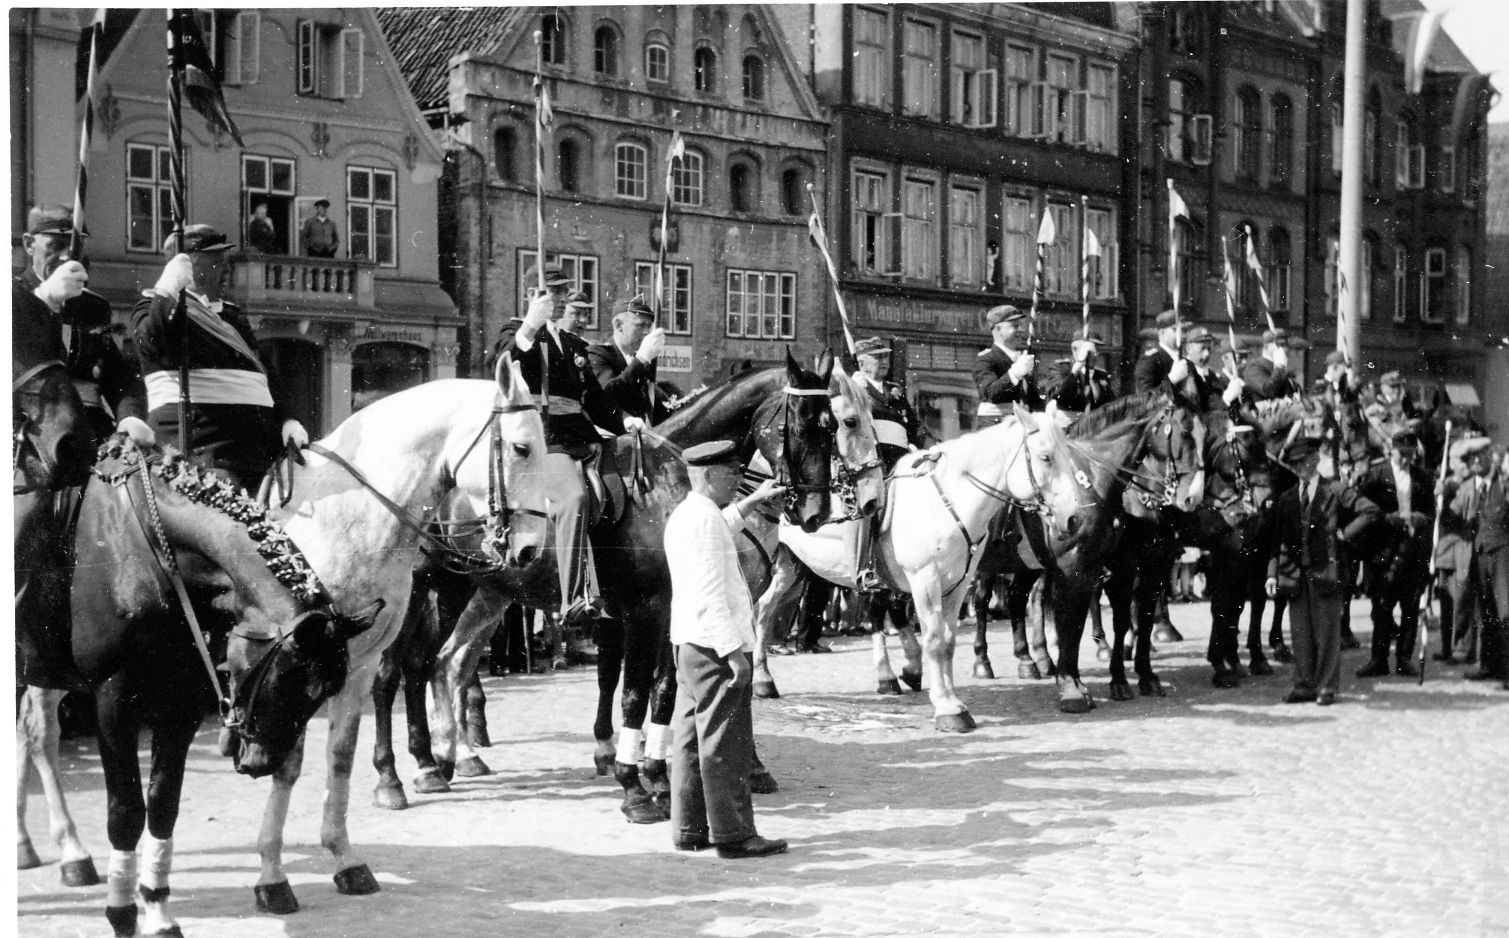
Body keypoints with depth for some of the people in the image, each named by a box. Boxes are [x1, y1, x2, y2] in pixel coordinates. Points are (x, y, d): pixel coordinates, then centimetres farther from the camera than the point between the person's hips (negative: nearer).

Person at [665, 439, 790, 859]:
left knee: (691, 738, 14)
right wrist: (733, 649, -24)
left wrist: (753, 501, 41)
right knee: (726, 743, -6)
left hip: (689, 645, 11)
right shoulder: (704, 517, -17)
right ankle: (733, 835, -2)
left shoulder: (684, 514, 14)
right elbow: (710, 594, -23)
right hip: (716, 647, -11)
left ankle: (689, 829, 20)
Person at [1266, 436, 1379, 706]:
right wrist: (1272, 573, 1)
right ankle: (1304, 686, 11)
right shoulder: (1285, 499, 12)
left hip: (1325, 571, -3)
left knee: (1327, 632, 0)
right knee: (1300, 633, 5)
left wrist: (1346, 532, -4)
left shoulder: (1335, 493, 3)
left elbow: (1370, 511, 0)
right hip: (1294, 575, 3)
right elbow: (1276, 539, 9)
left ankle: (1327, 688, 6)